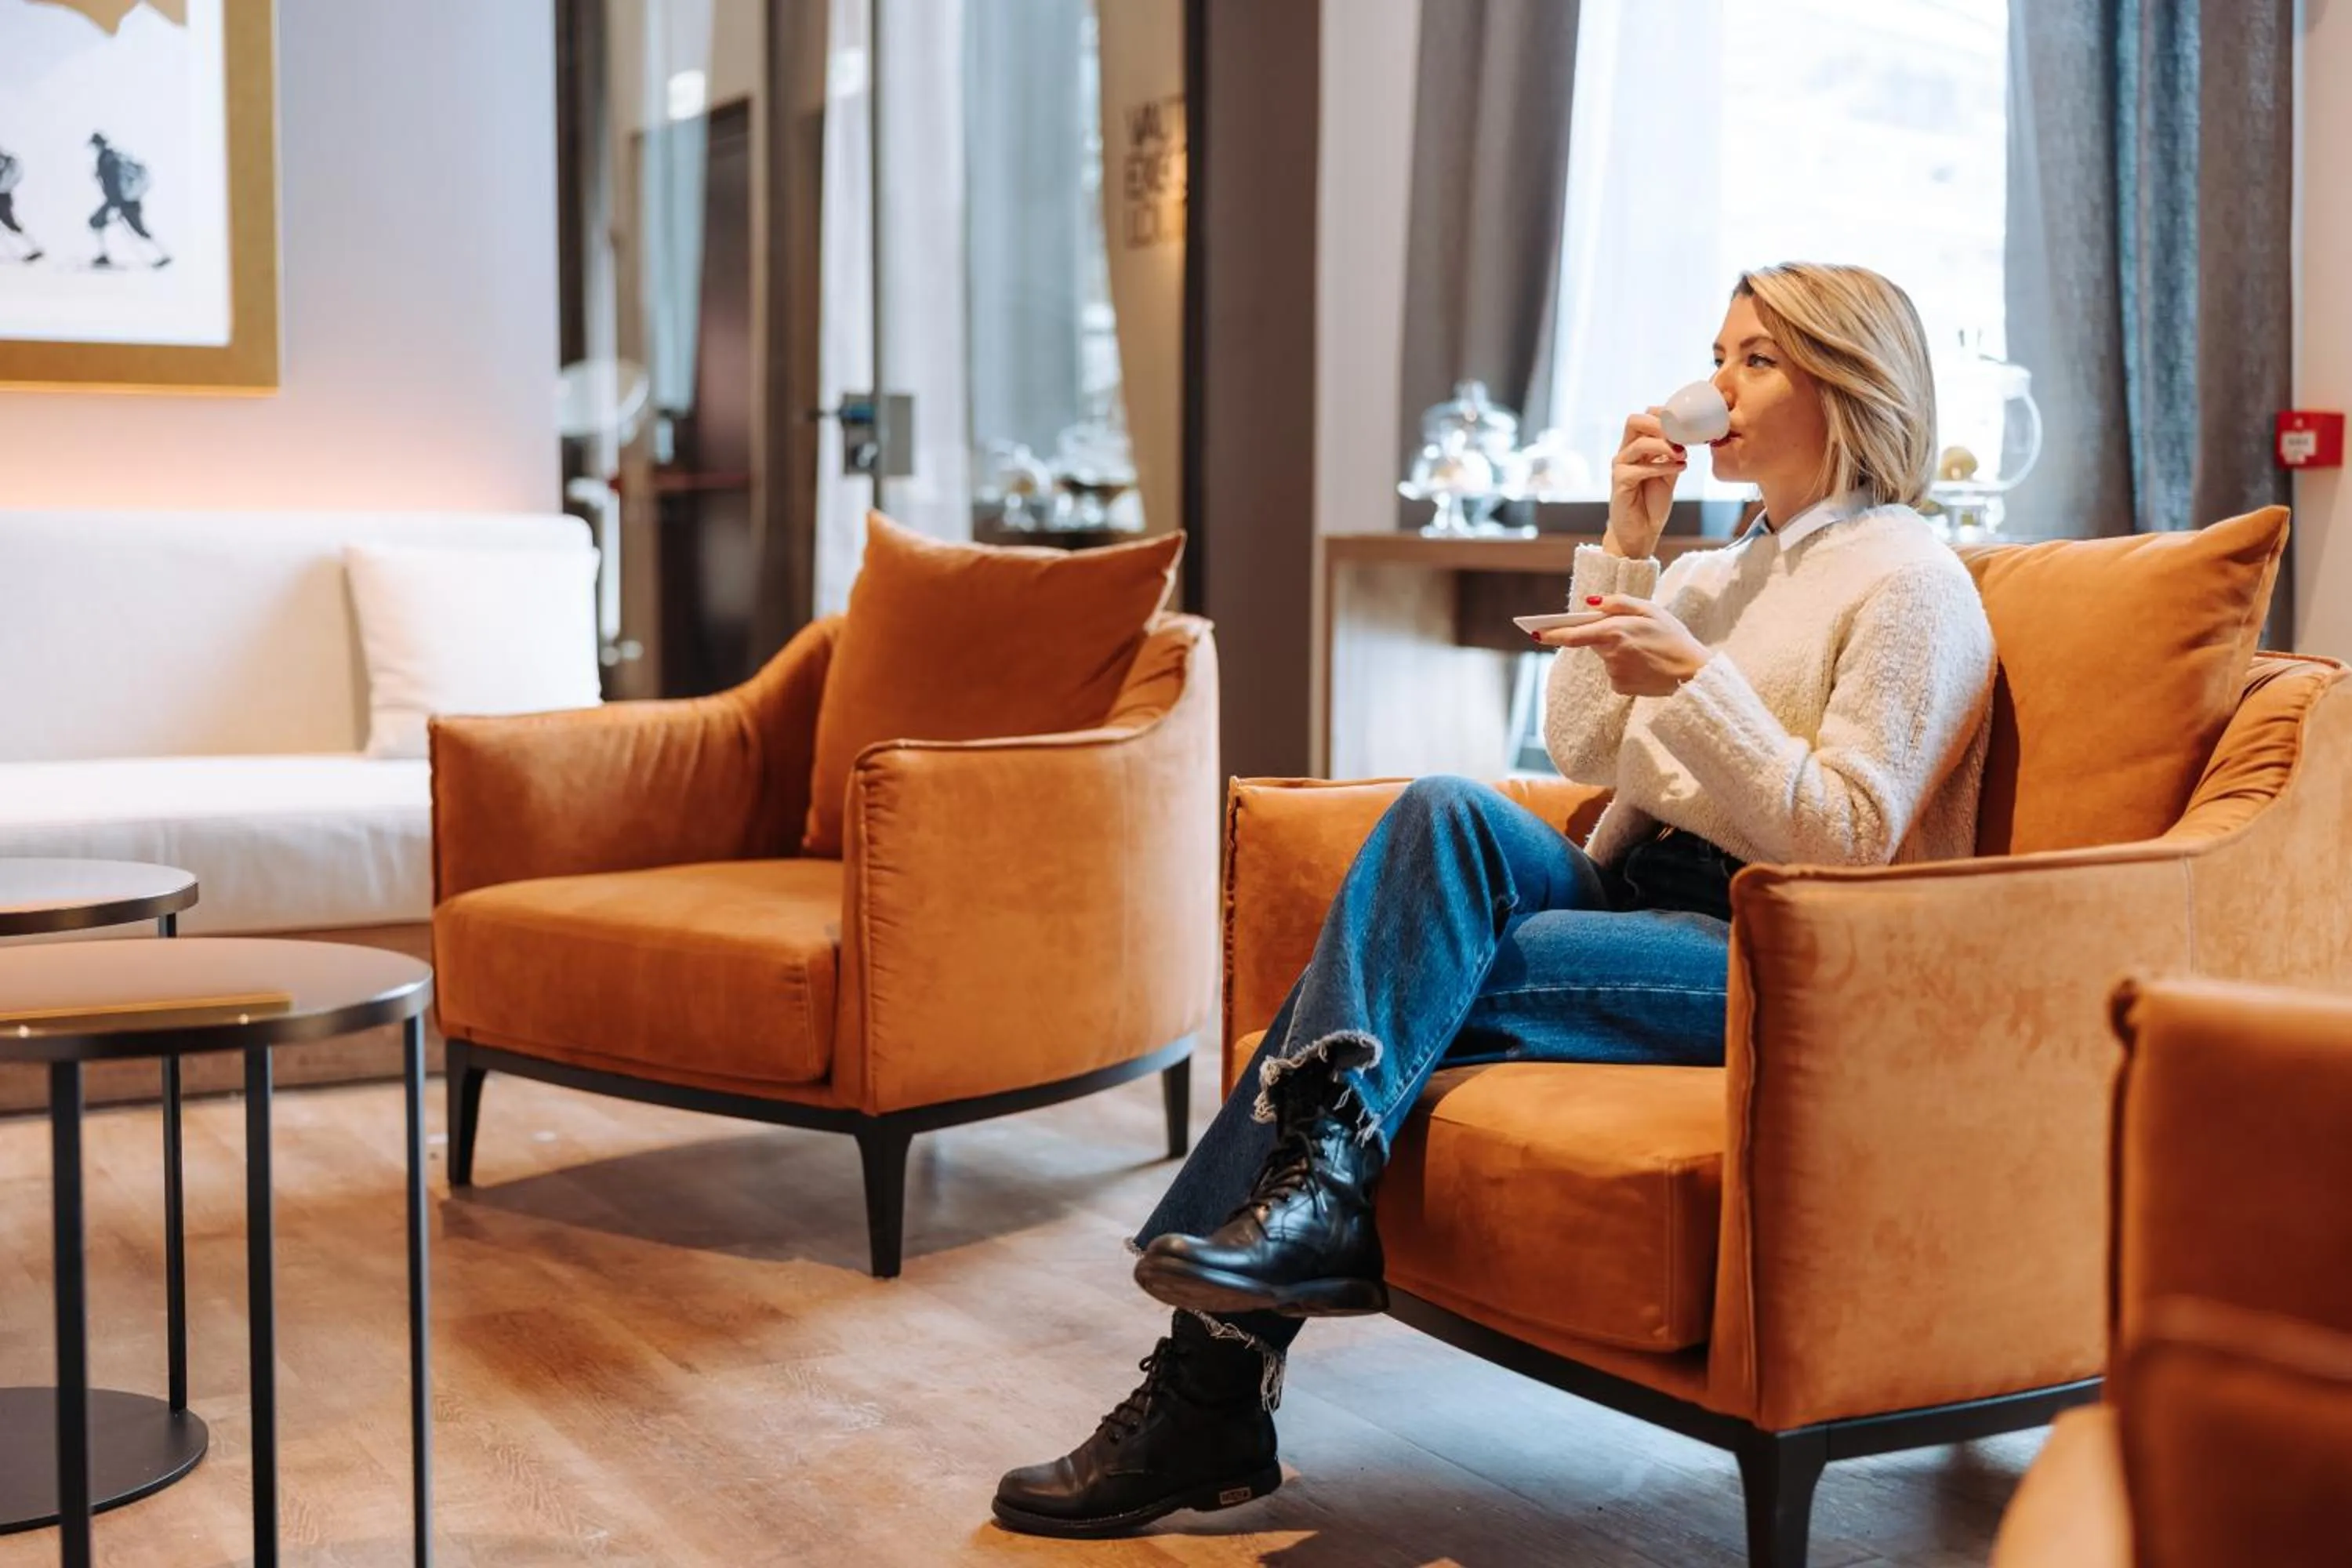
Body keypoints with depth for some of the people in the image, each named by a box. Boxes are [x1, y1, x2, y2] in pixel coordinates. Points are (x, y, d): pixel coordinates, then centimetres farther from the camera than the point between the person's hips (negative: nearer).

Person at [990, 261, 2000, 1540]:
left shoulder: (1908, 582, -2)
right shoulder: (1724, 568, 23)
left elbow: (1849, 840, -12)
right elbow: (1581, 752, 13)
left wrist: (1693, 682, -22)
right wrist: (1624, 548, 7)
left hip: (1775, 964, -7)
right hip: (1631, 895, 7)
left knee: (1404, 984, -27)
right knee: (1446, 811, -26)